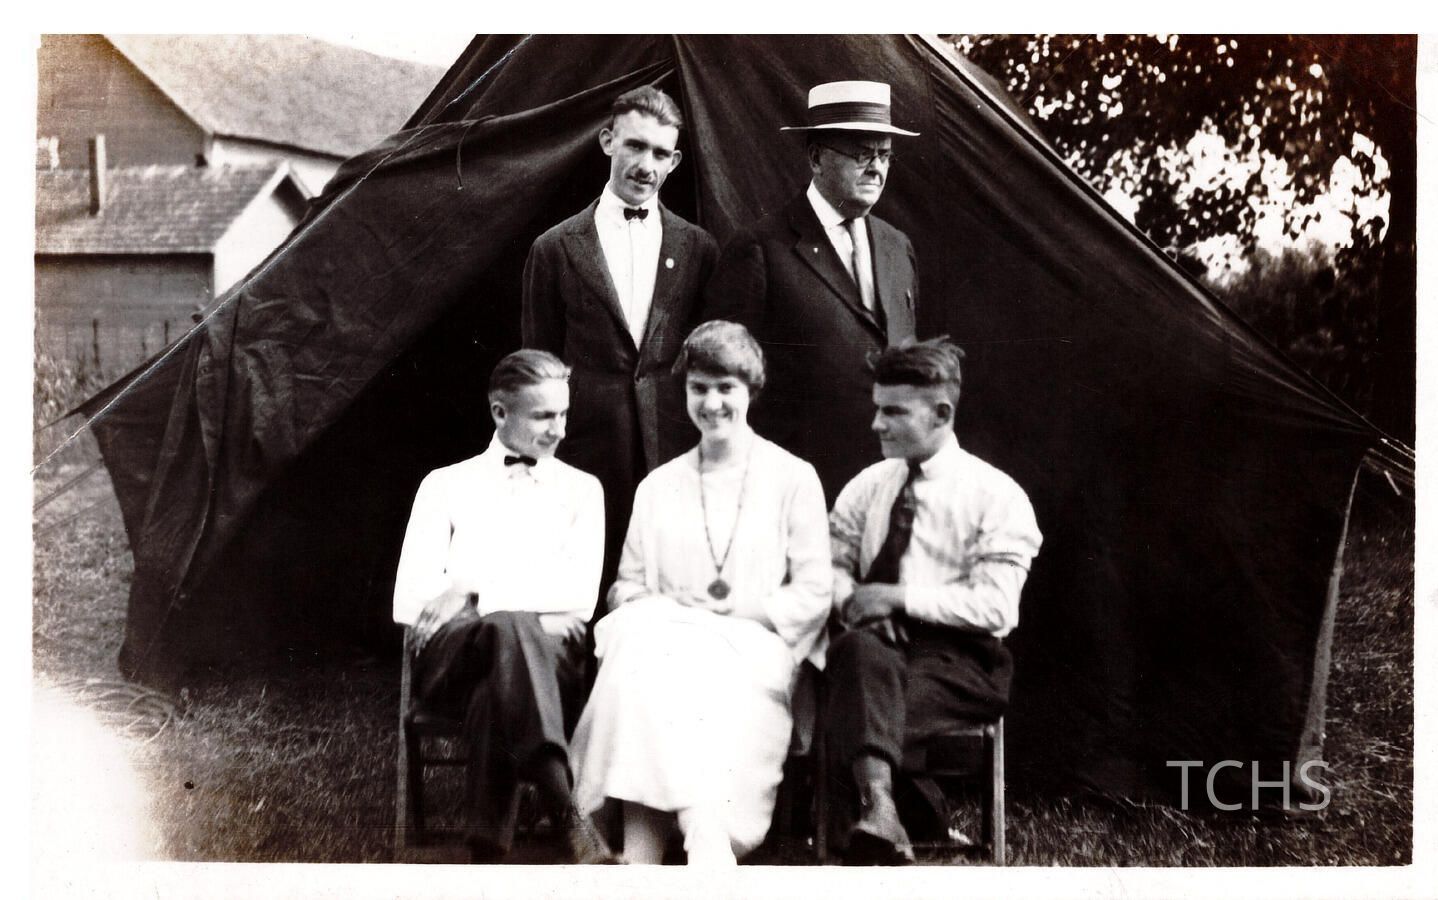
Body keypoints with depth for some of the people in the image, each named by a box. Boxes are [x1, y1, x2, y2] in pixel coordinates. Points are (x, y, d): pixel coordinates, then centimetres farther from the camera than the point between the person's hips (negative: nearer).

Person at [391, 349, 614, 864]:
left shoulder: (582, 489, 19)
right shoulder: (446, 485, 18)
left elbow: (579, 594, 2)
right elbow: (409, 601, 4)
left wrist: (477, 589, -9)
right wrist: (528, 613, -8)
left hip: (550, 655, 1)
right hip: (453, 653, -1)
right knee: (509, 625, -38)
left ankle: (485, 846, -39)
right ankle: (570, 821, -51)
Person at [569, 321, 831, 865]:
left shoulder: (793, 479, 11)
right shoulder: (657, 487, 22)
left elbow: (813, 596, 6)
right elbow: (627, 587, 17)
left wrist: (738, 609, -9)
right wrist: (651, 609, -6)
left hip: (753, 652, -3)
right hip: (662, 641, 3)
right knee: (642, 637, -34)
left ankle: (641, 853, -42)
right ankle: (707, 844, -42)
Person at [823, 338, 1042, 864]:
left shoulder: (997, 496, -2)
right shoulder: (868, 486, 17)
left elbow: (993, 607, -11)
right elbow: (830, 560, 17)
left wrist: (899, 597, -16)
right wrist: (850, 599, -6)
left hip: (959, 661, -4)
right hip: (874, 643, 4)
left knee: (853, 711, -34)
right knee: (860, 648, -36)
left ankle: (858, 824, -24)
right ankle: (879, 810, -50)